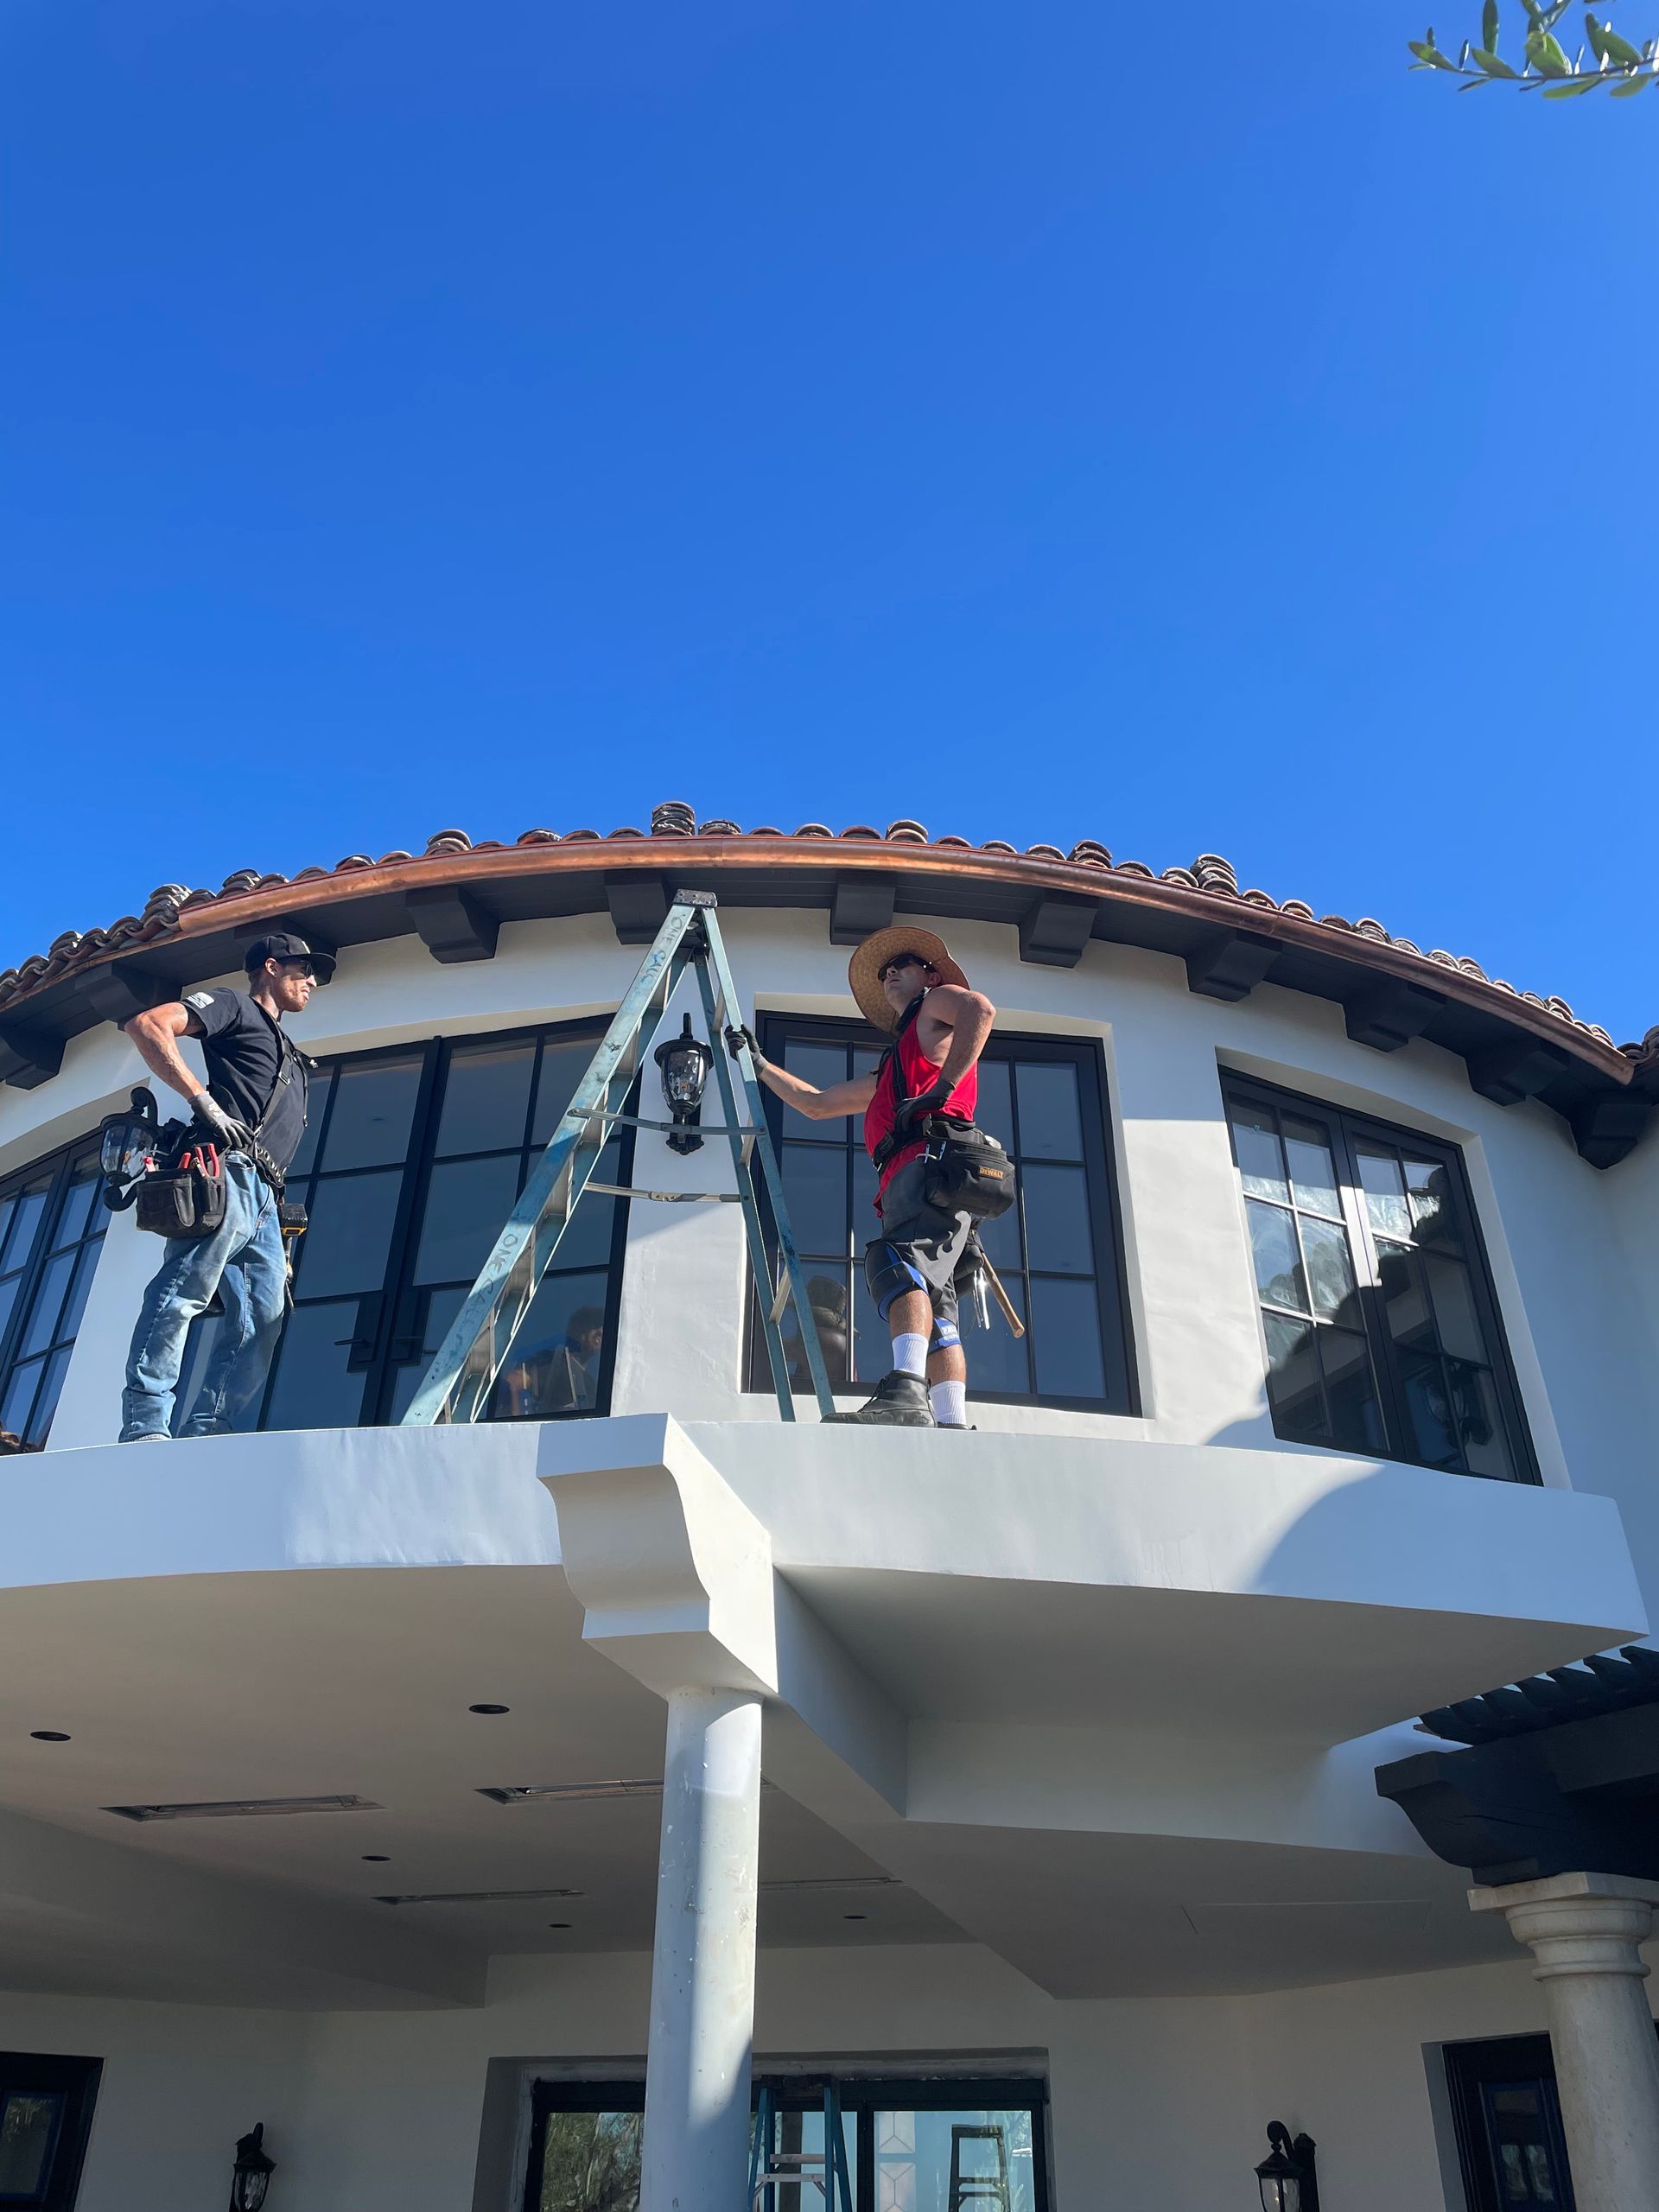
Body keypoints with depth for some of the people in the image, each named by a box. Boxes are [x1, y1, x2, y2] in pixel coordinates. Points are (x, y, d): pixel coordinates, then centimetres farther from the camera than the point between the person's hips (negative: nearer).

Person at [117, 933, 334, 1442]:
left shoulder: (287, 1053, 36)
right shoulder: (235, 1006, 12)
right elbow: (147, 1025, -5)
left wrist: (282, 1213, 21)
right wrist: (203, 1100, -13)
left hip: (263, 1197, 9)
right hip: (227, 1173, -9)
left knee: (262, 1319, 0)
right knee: (183, 1292, -17)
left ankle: (205, 1433, -1)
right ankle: (145, 1426, -21)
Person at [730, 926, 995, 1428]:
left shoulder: (939, 1000, 19)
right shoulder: (889, 1070, 42)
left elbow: (981, 1009, -6)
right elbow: (815, 1104, 47)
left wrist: (942, 1088, -14)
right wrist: (759, 1063, 51)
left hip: (932, 1159, -9)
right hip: (903, 1179, 9)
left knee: (896, 1258, -30)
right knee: (932, 1310, -5)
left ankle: (906, 1394, -48)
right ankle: (952, 1428, -14)